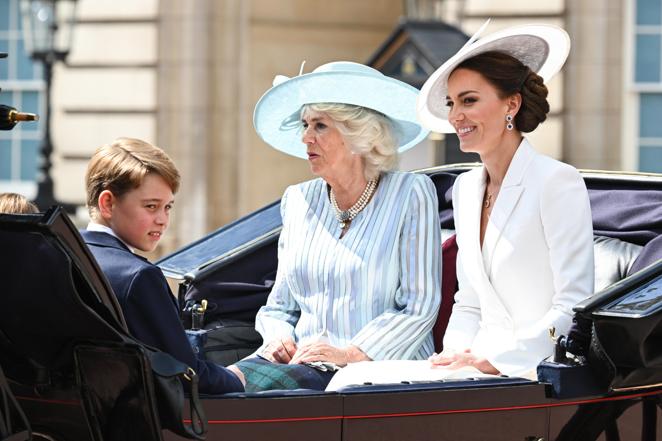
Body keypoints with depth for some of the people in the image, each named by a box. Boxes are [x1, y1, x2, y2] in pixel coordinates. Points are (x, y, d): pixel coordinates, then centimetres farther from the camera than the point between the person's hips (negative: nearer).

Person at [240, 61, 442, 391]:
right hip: (301, 362, 4)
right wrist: (279, 338, -1)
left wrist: (351, 354, -16)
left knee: (269, 385, -35)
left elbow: (418, 309, -6)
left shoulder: (410, 194, 1)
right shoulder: (298, 200, 17)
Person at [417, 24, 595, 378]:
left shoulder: (558, 182, -8)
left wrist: (493, 359, -18)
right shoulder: (465, 188, 15)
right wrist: (456, 353, -1)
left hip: (541, 374, -6)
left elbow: (574, 306, -13)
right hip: (483, 374, 6)